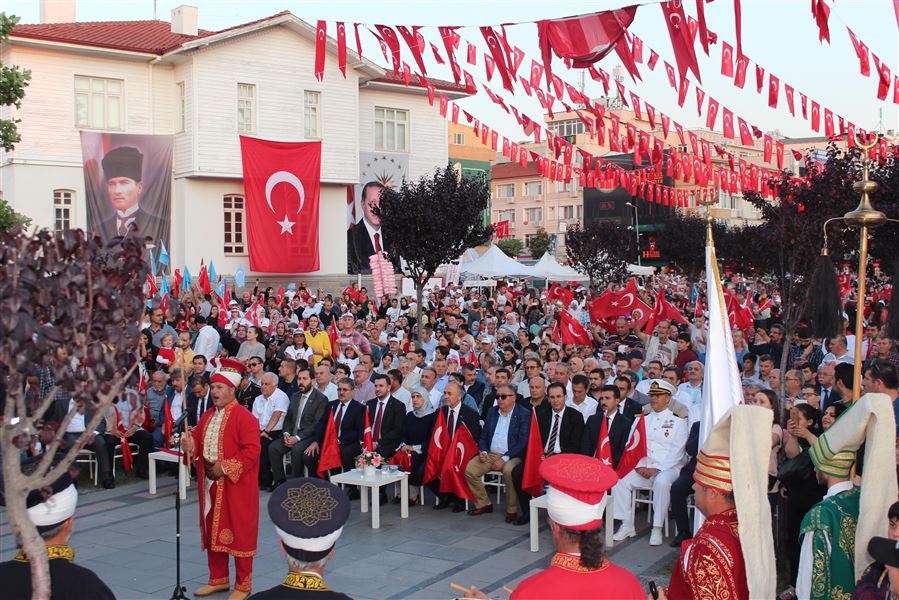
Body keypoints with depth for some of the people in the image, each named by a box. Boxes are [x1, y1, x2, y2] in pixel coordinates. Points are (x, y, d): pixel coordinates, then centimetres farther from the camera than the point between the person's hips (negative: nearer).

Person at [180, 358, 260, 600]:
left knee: (238, 533, 0)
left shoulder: (244, 417, -14)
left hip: (235, 487, -8)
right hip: (210, 484, 8)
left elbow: (251, 450, -20)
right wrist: (190, 445, -8)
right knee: (213, 531, 14)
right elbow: (198, 438, 16)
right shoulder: (208, 416, 12)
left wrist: (226, 468, -22)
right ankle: (218, 579, 28)